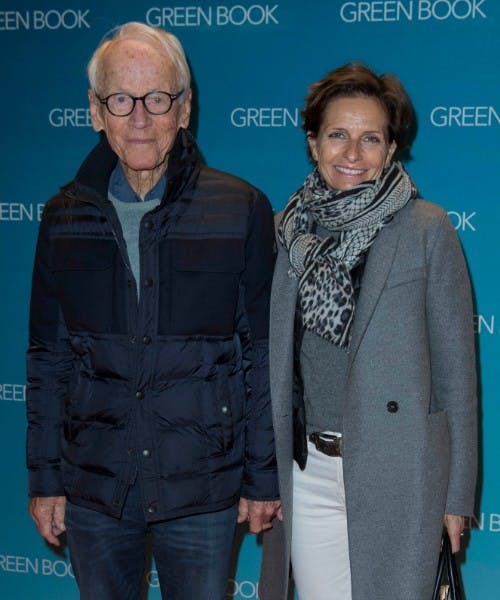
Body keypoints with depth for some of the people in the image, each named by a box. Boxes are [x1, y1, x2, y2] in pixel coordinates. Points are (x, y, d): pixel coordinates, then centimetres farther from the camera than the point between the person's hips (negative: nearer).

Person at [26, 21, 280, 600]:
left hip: (202, 487, -2)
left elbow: (262, 353, -2)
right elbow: (47, 357, 7)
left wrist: (263, 477, -1)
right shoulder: (65, 217, 2)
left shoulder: (241, 209, -5)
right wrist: (45, 476, 5)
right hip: (92, 486, 2)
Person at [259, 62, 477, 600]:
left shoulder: (426, 230, -6)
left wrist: (458, 492, -4)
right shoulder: (292, 230, 6)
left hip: (395, 475, -3)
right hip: (307, 471, 4)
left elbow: (455, 368, -4)